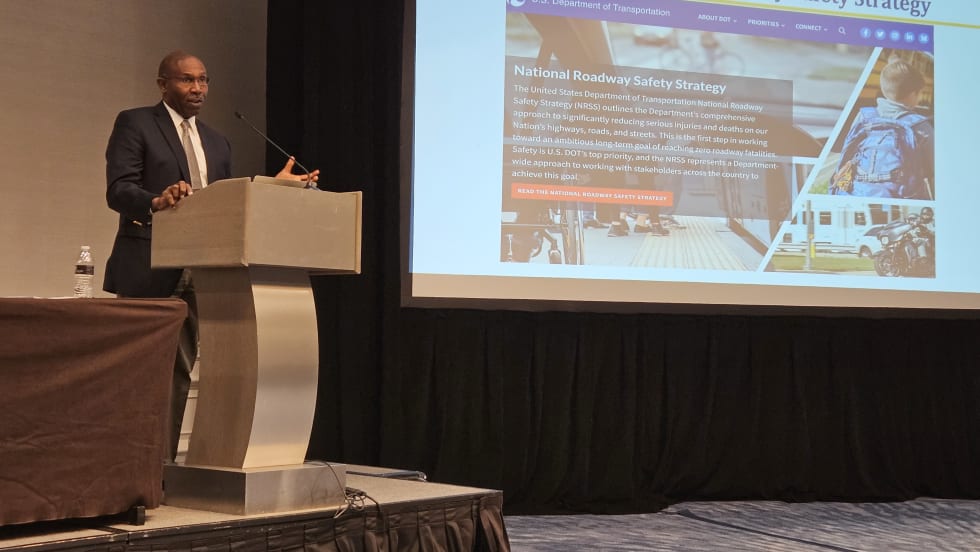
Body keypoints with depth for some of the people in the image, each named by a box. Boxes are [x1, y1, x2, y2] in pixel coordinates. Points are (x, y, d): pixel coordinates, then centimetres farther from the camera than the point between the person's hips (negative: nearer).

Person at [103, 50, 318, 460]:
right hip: (148, 272, -6)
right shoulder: (135, 124, 0)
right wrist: (156, 201, -32)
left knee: (178, 372, 7)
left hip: (198, 276, 6)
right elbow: (117, 189, -11)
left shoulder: (217, 143, 20)